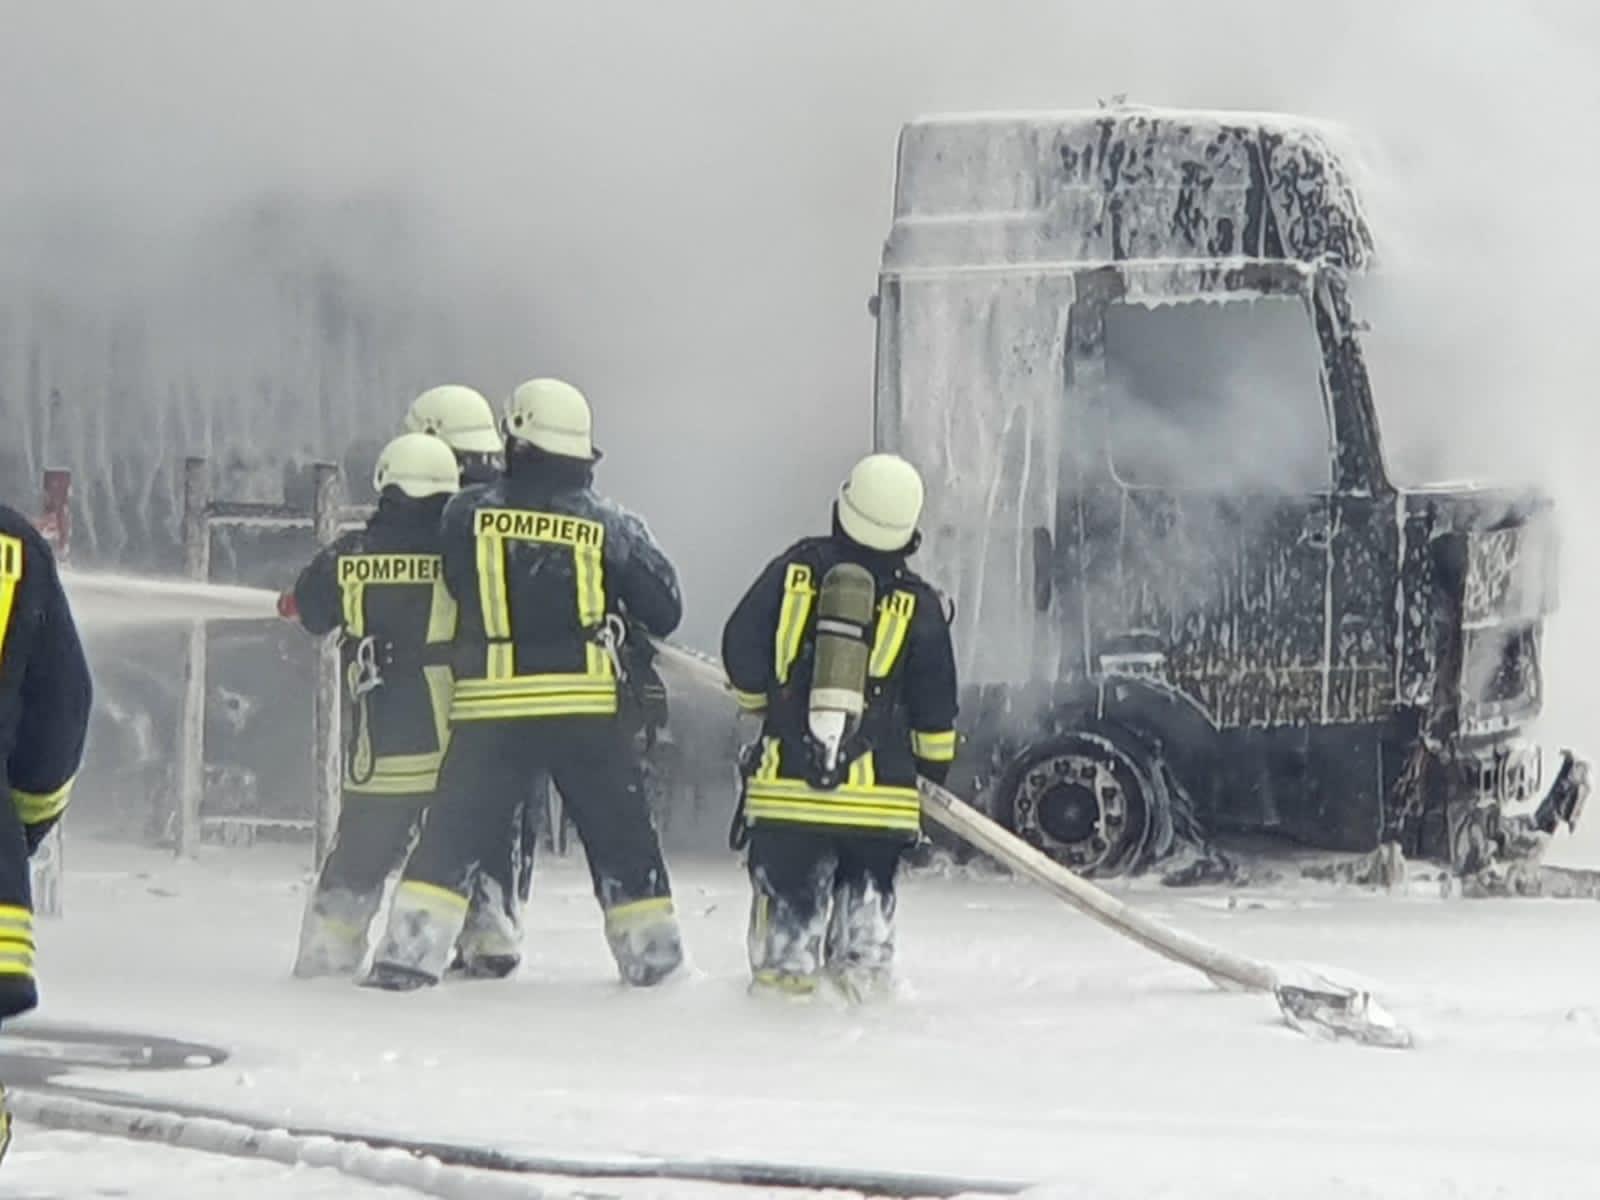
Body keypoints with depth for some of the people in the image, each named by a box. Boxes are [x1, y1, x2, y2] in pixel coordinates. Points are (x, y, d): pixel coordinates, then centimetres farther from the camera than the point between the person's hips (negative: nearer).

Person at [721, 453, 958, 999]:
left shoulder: (795, 570, 1)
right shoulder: (918, 604, -1)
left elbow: (742, 650, 3)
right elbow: (934, 704, 2)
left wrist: (761, 699, 22)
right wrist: (935, 761, 18)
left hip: (786, 778, 0)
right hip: (878, 787, 0)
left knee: (786, 886, 10)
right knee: (866, 886, 15)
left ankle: (782, 973, 6)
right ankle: (861, 973, 9)